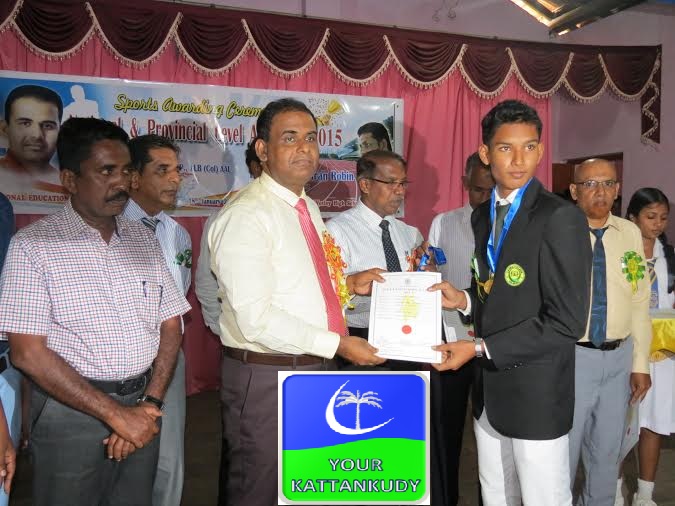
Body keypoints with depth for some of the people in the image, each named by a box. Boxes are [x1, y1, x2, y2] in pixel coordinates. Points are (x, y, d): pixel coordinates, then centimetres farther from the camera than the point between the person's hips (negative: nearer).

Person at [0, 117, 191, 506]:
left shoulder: (144, 239, 5)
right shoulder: (34, 245, -9)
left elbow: (171, 325, 6)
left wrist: (149, 403, -7)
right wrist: (116, 413, -14)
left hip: (142, 409, 4)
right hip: (71, 413, -4)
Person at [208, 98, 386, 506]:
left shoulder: (310, 208, 10)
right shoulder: (246, 215, -18)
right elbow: (256, 318, -24)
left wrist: (348, 284, 4)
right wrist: (338, 344, -20)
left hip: (319, 369, 9)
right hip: (267, 378, -8)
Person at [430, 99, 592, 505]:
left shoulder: (560, 218, -15)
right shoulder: (482, 216, 8)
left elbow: (567, 323, -19)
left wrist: (479, 348, -18)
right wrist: (464, 300, -3)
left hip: (537, 393, -7)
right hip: (490, 389, 7)